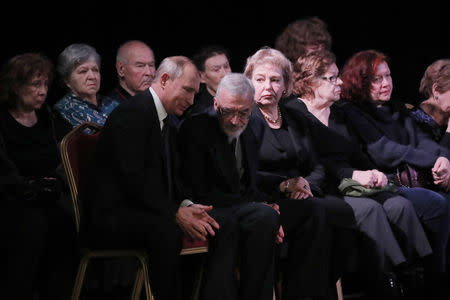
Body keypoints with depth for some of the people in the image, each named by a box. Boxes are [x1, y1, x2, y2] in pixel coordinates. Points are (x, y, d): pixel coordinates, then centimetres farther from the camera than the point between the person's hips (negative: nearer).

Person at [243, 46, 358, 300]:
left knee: (342, 210, -26)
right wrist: (284, 185, -15)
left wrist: (306, 185, -3)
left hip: (299, 200, 5)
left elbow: (316, 169, 20)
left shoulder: (294, 120, 22)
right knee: (318, 212, -33)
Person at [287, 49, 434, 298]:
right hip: (324, 191, -7)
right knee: (369, 208, -32)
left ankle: (409, 275, -24)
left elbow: (357, 153, 22)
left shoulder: (337, 114, 25)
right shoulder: (293, 114, -2)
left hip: (350, 185, 7)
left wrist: (374, 173, 0)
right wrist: (352, 175, -19)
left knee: (400, 205, -18)